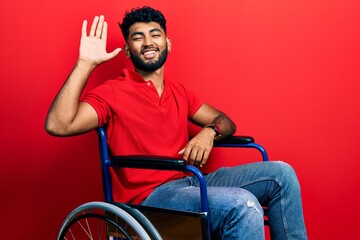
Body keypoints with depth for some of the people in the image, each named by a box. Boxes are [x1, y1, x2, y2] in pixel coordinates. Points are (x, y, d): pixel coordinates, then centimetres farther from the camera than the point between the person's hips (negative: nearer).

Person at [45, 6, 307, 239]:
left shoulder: (179, 92, 16)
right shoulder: (113, 92, -3)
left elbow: (225, 121, 21)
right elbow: (58, 125, -17)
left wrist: (209, 131, -4)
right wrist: (86, 63, -19)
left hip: (189, 183, 7)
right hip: (149, 196, -6)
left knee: (280, 173, -8)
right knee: (243, 205, -30)